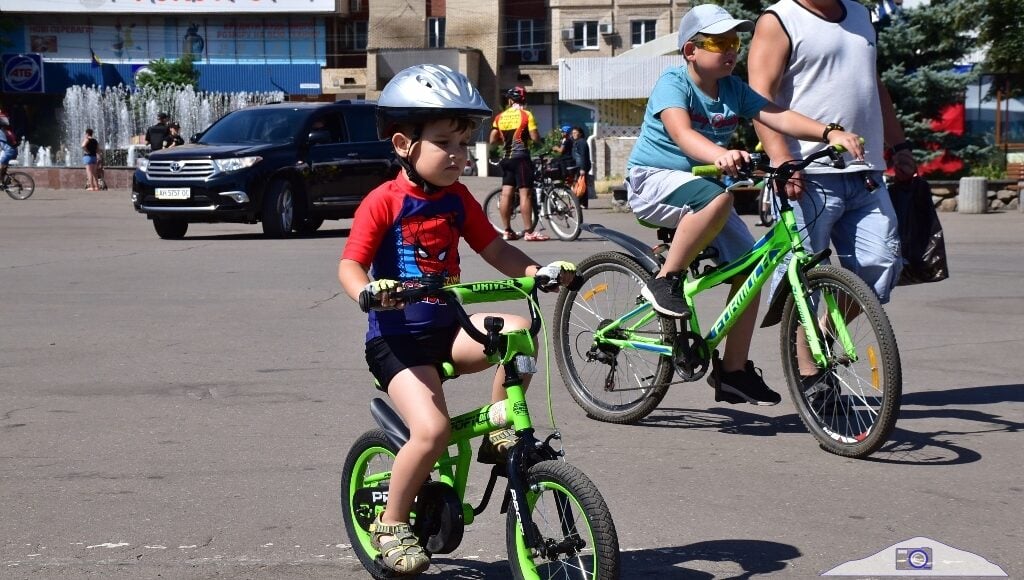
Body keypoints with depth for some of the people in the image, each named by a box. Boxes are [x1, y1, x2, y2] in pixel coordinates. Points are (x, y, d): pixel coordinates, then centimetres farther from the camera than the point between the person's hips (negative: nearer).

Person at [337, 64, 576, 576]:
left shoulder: (458, 199, 7)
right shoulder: (384, 202, -11)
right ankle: (391, 524, 1)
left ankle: (498, 430, -1)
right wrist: (369, 292, -38)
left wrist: (538, 270, -5)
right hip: (397, 336, -6)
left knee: (520, 331, -21)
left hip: (448, 328, 6)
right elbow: (350, 266, -16)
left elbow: (495, 250, 12)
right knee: (432, 430, -22)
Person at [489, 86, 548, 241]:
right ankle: (529, 232, -10)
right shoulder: (526, 115, -6)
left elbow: (493, 140, 7)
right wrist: (537, 138, 11)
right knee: (525, 193, -7)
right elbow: (535, 137, -11)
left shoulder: (500, 117, 8)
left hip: (506, 158, 5)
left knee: (506, 193, 6)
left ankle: (507, 231, 9)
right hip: (521, 157, -5)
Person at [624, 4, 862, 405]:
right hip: (653, 180, -7)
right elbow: (681, 132, -34)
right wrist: (721, 155, -54)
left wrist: (829, 134, -25)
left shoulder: (733, 89, 3)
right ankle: (664, 281, -21)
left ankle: (733, 371, 5)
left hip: (703, 184, 7)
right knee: (718, 198, -38)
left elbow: (779, 116, -9)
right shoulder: (673, 83, -15)